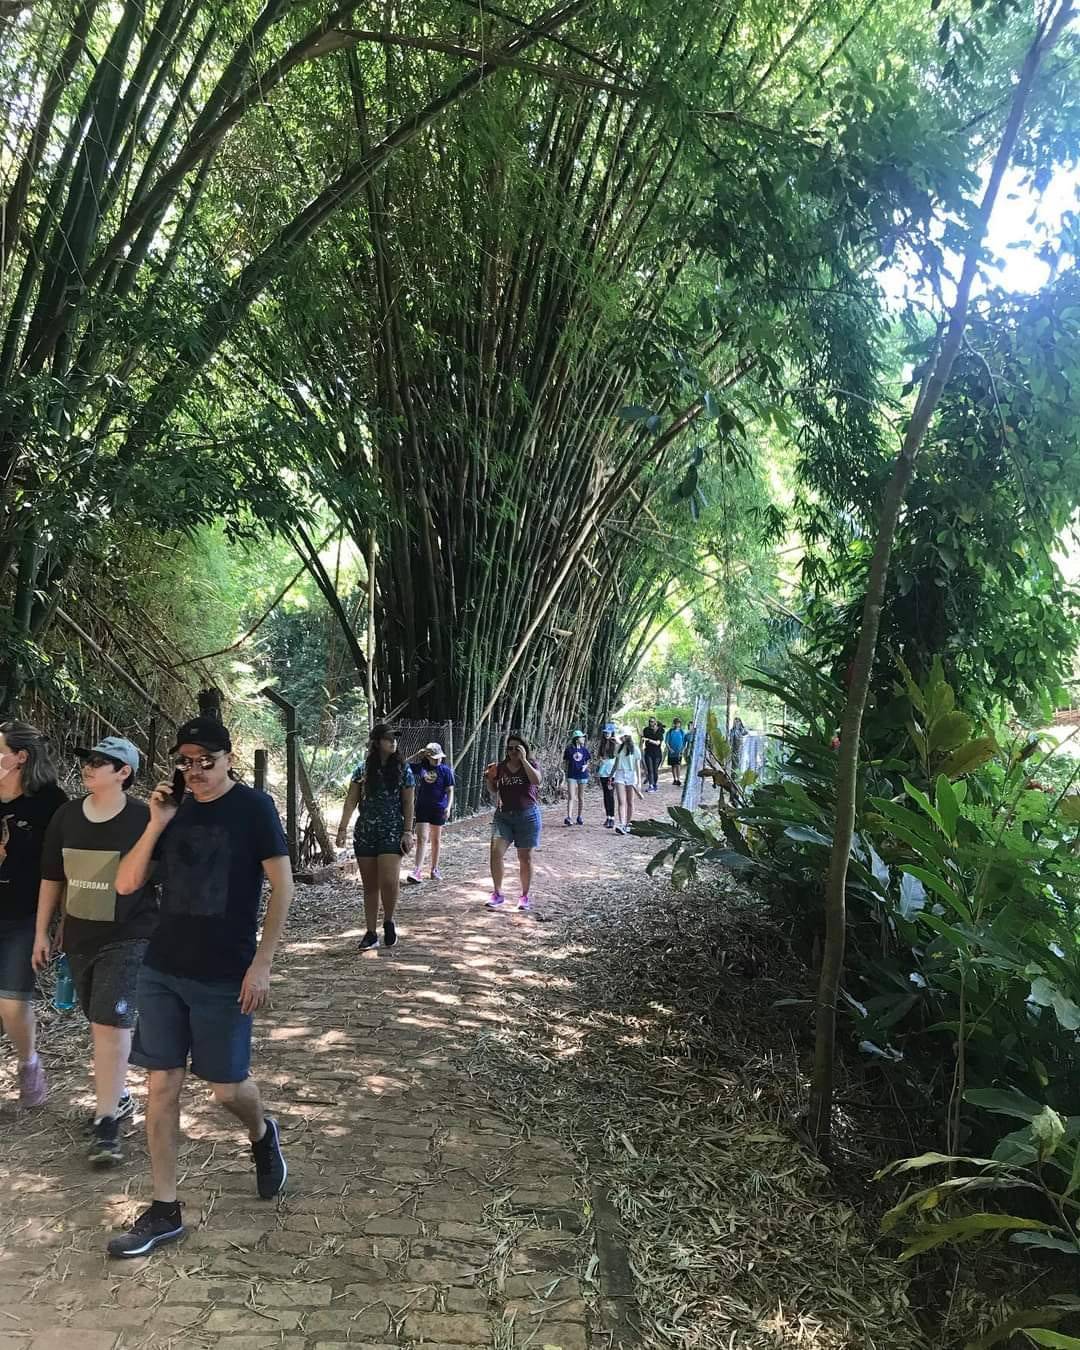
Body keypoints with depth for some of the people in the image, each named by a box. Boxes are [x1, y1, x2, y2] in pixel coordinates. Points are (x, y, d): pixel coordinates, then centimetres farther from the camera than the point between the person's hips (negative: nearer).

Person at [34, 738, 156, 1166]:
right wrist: (41, 932, 12)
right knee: (101, 1025, 17)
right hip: (79, 937, 6)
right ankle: (118, 1098, 35)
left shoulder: (144, 819, -13)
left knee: (111, 1024, -10)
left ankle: (106, 1122, -2)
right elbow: (51, 878, 11)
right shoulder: (66, 816, 1)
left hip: (128, 938, -5)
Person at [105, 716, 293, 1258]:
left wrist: (261, 963, -15)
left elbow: (282, 886, -10)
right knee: (162, 1084, 6)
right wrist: (156, 825, -12)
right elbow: (126, 884, 1)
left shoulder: (253, 808, -9)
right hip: (161, 970, 4)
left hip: (226, 976, -4)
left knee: (227, 1087, 4)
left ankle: (262, 1135, 38)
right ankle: (164, 1210, 20)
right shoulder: (173, 810, 4)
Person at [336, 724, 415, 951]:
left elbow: (408, 804, 0)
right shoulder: (362, 770, 3)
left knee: (389, 881, -15)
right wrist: (342, 828, -4)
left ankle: (388, 921, 11)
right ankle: (371, 933, 17)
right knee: (369, 886, 8)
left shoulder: (403, 770, -1)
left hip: (392, 834, -2)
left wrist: (408, 832, -5)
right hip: (364, 834, 2)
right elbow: (351, 800, 3)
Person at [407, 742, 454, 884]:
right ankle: (417, 871, -11)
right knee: (421, 838, -7)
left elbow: (449, 790, -5)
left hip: (439, 808, -1)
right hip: (422, 807, 1)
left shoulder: (445, 770, -4)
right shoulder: (421, 767, 1)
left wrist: (448, 807, -17)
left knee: (436, 840, 10)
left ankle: (435, 870, 21)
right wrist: (418, 755, -8)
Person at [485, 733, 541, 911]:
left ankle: (525, 896, 22)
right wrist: (489, 777, -4)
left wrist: (523, 760, -24)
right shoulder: (501, 767, 5)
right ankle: (497, 894, -2)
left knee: (525, 858, 7)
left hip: (527, 815, -2)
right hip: (503, 815, 2)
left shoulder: (530, 765, -3)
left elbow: (536, 780, -25)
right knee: (496, 851, -14)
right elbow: (494, 789, 15)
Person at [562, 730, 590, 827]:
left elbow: (587, 762, 13)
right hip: (571, 775, -3)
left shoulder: (584, 749, 5)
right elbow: (565, 762, 6)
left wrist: (585, 766, -6)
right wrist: (564, 766, -11)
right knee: (571, 797, -11)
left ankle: (579, 817, 20)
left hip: (582, 775, 3)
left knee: (581, 797, 9)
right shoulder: (569, 749, -2)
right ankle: (568, 817, -17)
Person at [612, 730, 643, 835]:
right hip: (619, 775, 2)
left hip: (631, 775, -2)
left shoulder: (635, 749, -1)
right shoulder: (619, 748, 9)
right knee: (621, 802, -10)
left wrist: (639, 782, -5)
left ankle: (627, 825, 16)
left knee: (630, 802, 6)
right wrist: (611, 775, 20)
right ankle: (621, 825, -19)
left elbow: (638, 767, -1)